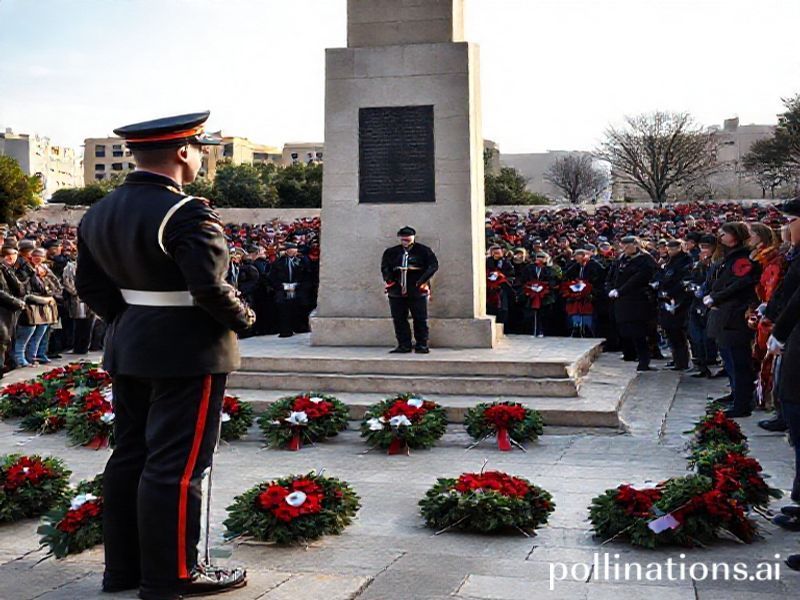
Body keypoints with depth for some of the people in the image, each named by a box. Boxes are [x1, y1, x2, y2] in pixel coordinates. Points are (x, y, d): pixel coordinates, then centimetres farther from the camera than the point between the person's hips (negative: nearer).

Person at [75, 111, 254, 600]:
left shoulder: (100, 213, 8)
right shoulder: (188, 215, -19)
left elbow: (90, 284, 11)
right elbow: (210, 288, -23)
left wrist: (128, 318, 17)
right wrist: (242, 316, -6)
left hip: (129, 347, 9)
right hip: (189, 353, -8)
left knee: (131, 455, 15)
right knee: (178, 465, -1)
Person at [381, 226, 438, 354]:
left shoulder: (423, 251, 3)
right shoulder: (390, 252, 12)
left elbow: (433, 266, -3)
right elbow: (384, 268, 10)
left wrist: (422, 281, -11)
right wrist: (390, 281, -6)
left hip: (418, 291, -2)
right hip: (396, 292, 3)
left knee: (420, 319, 0)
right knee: (399, 319, 3)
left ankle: (421, 345, 8)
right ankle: (404, 345, 10)